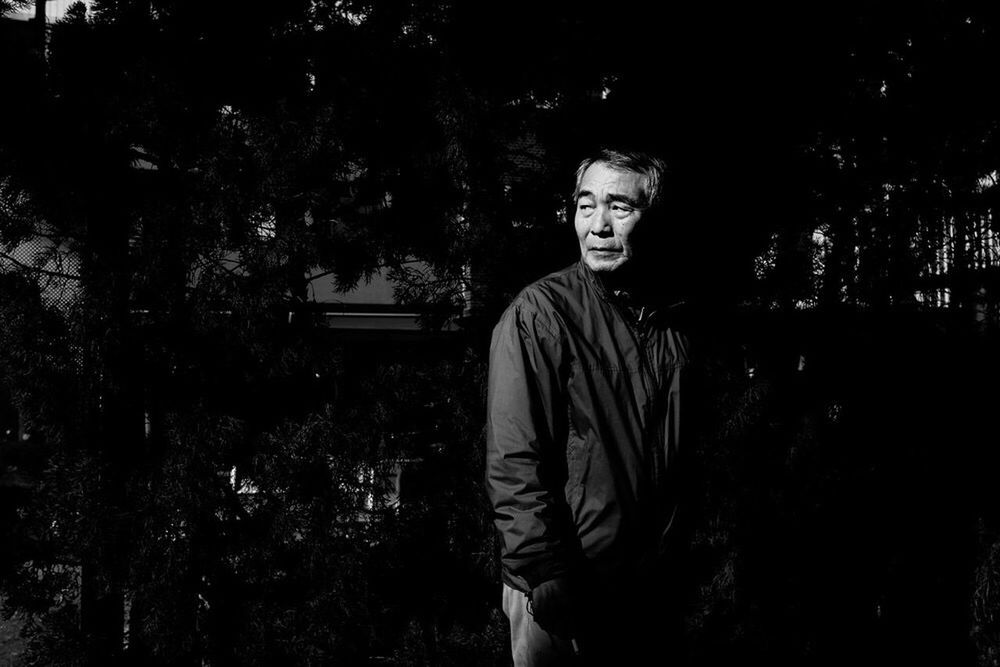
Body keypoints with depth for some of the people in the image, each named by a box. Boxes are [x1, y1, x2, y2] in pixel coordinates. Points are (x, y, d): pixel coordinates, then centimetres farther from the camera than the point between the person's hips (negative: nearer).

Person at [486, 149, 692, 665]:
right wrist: (548, 581, -21)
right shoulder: (539, 314, -9)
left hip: (656, 591, 5)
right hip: (561, 602, -5)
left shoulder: (675, 318, 6)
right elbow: (513, 467, -15)